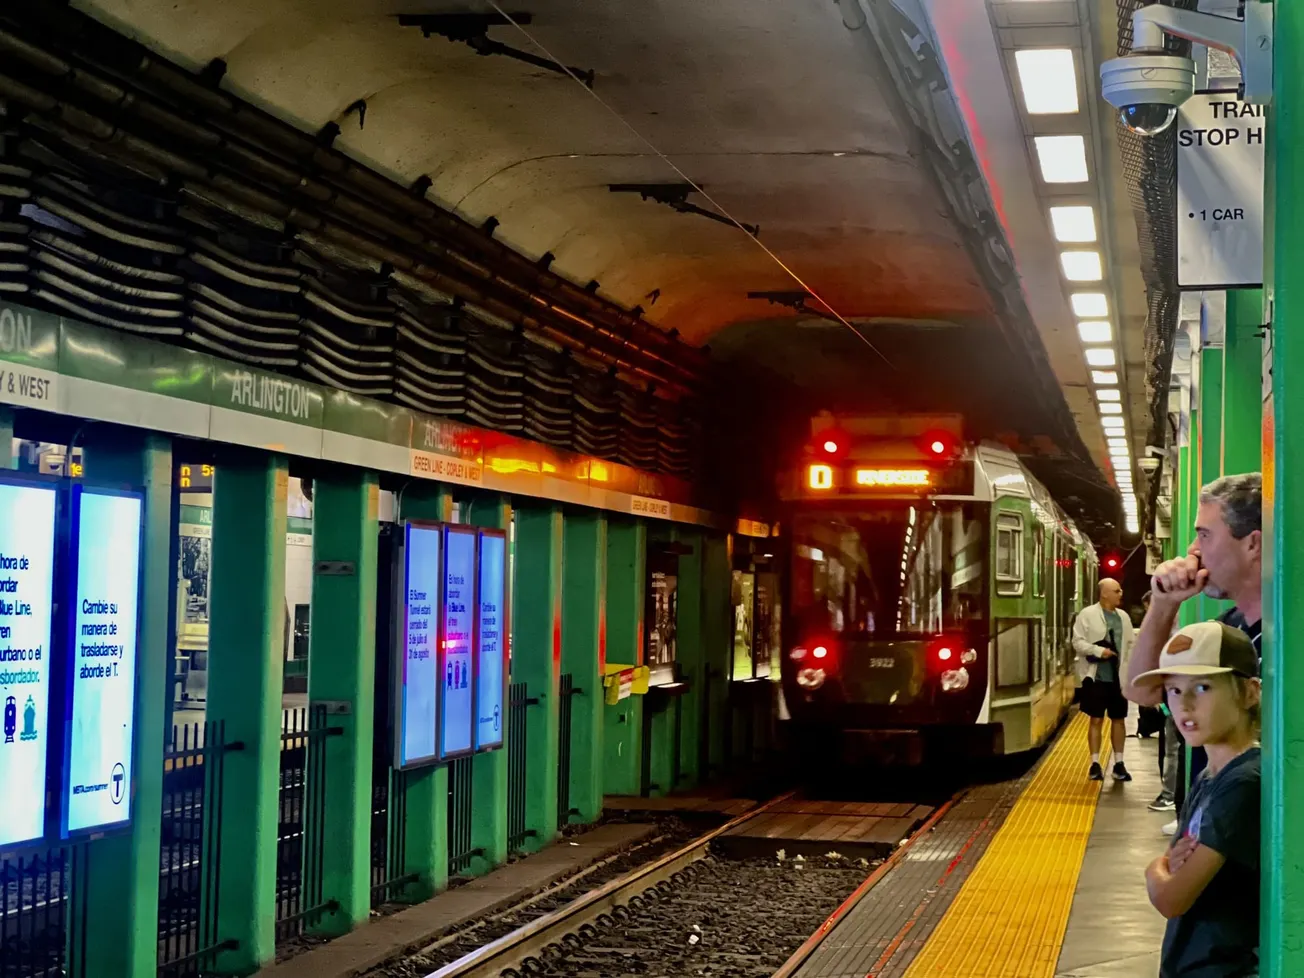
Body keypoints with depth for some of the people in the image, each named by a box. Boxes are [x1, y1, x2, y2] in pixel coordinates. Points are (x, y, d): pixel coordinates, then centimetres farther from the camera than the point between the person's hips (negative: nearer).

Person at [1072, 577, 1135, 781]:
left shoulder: (1123, 617, 9)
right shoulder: (1087, 614, -5)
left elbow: (1130, 645, 9)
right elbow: (1078, 642, -8)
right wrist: (1098, 651, -21)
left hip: (1119, 677, 4)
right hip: (1096, 677, -4)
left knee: (1119, 719, 9)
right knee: (1096, 720, 2)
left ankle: (1118, 763, 17)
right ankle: (1095, 763, 10)